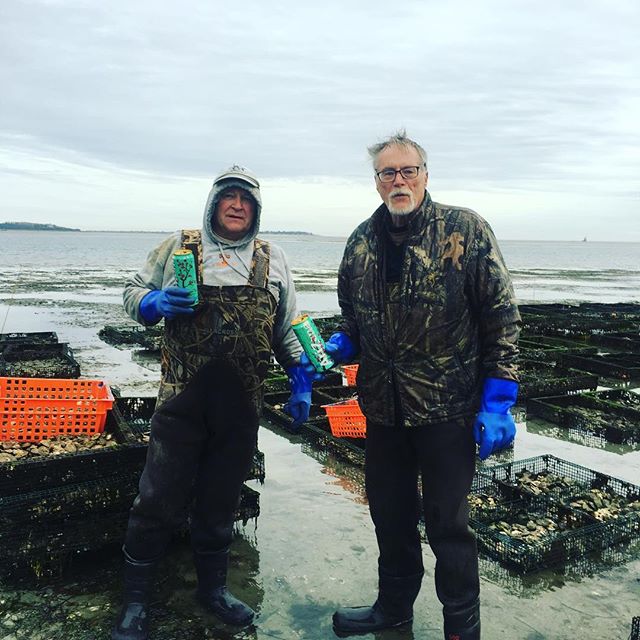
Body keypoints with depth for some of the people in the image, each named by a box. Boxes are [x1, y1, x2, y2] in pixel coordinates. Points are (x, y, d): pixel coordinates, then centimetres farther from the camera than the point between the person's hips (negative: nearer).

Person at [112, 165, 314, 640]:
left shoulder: (272, 259, 10)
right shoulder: (177, 247, 5)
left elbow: (287, 328, 12)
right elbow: (134, 292, 12)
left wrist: (301, 380, 3)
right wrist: (155, 304, -11)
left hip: (241, 404, 2)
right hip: (183, 396, -2)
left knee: (221, 499, 14)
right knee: (161, 498, 3)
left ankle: (213, 586, 35)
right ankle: (136, 597, 23)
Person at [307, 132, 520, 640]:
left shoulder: (466, 230, -7)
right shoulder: (362, 241, 6)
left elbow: (502, 318, -8)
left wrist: (498, 400, -13)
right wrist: (332, 349, -5)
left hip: (447, 407, -4)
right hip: (384, 406, 5)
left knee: (447, 523, 7)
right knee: (389, 515, 19)